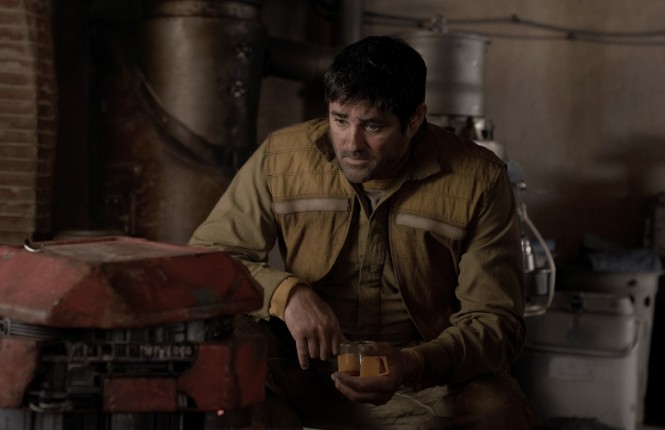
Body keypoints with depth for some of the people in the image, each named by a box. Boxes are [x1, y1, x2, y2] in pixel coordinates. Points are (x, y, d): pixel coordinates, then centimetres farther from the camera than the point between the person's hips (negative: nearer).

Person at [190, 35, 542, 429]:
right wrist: (286, 293, -25)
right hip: (304, 367, 1)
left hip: (431, 376, -1)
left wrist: (416, 365, -31)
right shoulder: (281, 157, -9)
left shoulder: (478, 180, -12)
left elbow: (495, 320, -11)